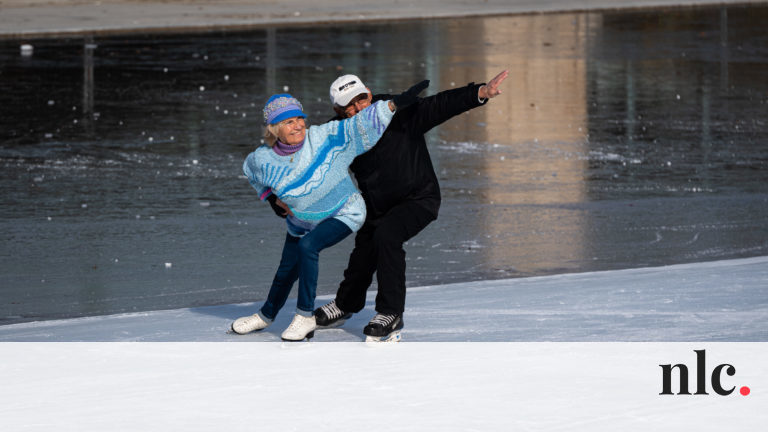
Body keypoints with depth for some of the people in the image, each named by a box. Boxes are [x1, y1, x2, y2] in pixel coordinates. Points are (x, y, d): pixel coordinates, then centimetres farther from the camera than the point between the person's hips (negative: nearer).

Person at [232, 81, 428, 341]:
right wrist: (271, 198, 3)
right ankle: (265, 316, 45)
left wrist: (395, 104, -36)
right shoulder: (263, 159, -16)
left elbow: (360, 124, -27)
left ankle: (305, 317, -15)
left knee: (307, 246, -29)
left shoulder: (324, 138, -26)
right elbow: (250, 170, 9)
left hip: (343, 213, -4)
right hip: (300, 220, 4)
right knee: (286, 271, 15)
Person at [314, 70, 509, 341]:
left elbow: (439, 107, -32)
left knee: (386, 235, -30)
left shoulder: (397, 113, -24)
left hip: (419, 199, -5)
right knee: (362, 258, 15)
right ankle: (345, 305, 48)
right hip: (377, 207, 5)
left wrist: (480, 93, -47)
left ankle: (391, 315, -19)